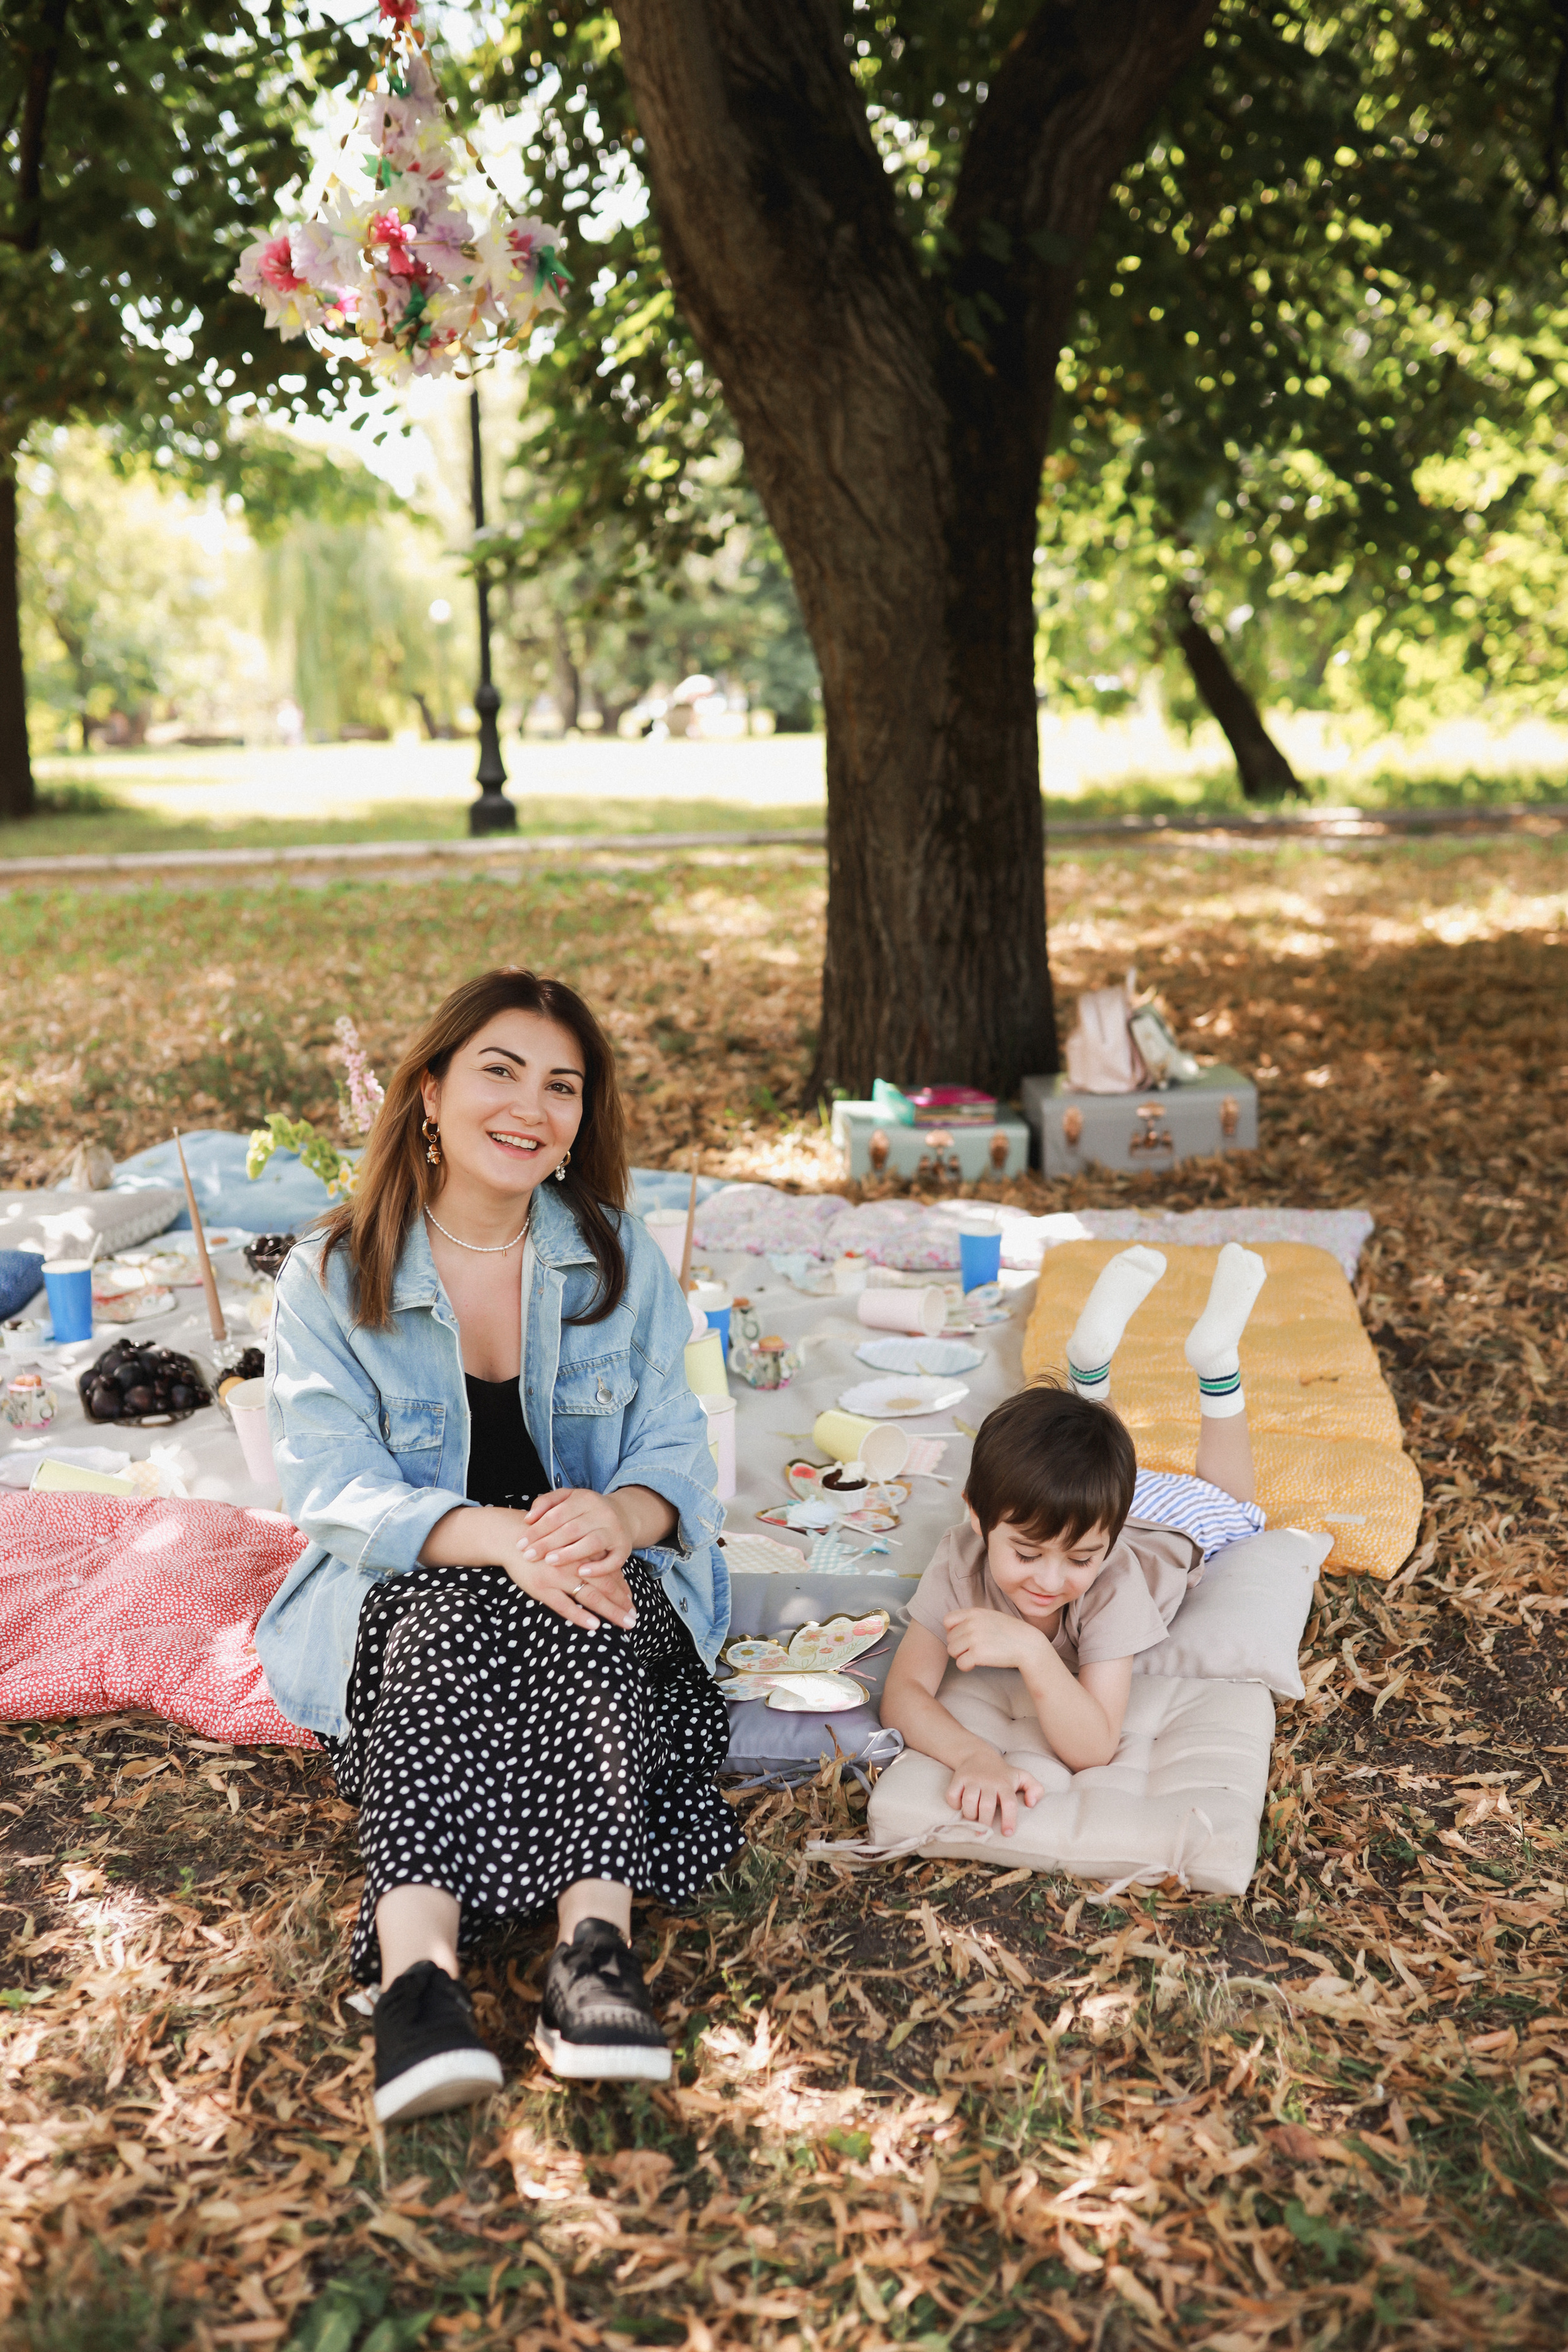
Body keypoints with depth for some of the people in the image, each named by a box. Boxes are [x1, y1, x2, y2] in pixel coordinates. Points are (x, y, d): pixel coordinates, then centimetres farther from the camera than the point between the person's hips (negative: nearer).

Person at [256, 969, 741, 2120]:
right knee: (453, 1611, -35)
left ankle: (597, 1946, -46)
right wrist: (495, 1536, -32)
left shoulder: (622, 1257, 4)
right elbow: (335, 1492, -12)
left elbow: (678, 1455, -2)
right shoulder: (330, 1281, -2)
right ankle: (416, 1969, -49)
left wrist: (619, 1514, -28)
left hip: (599, 1593, 1)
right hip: (408, 1596, -1)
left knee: (581, 1612, -33)